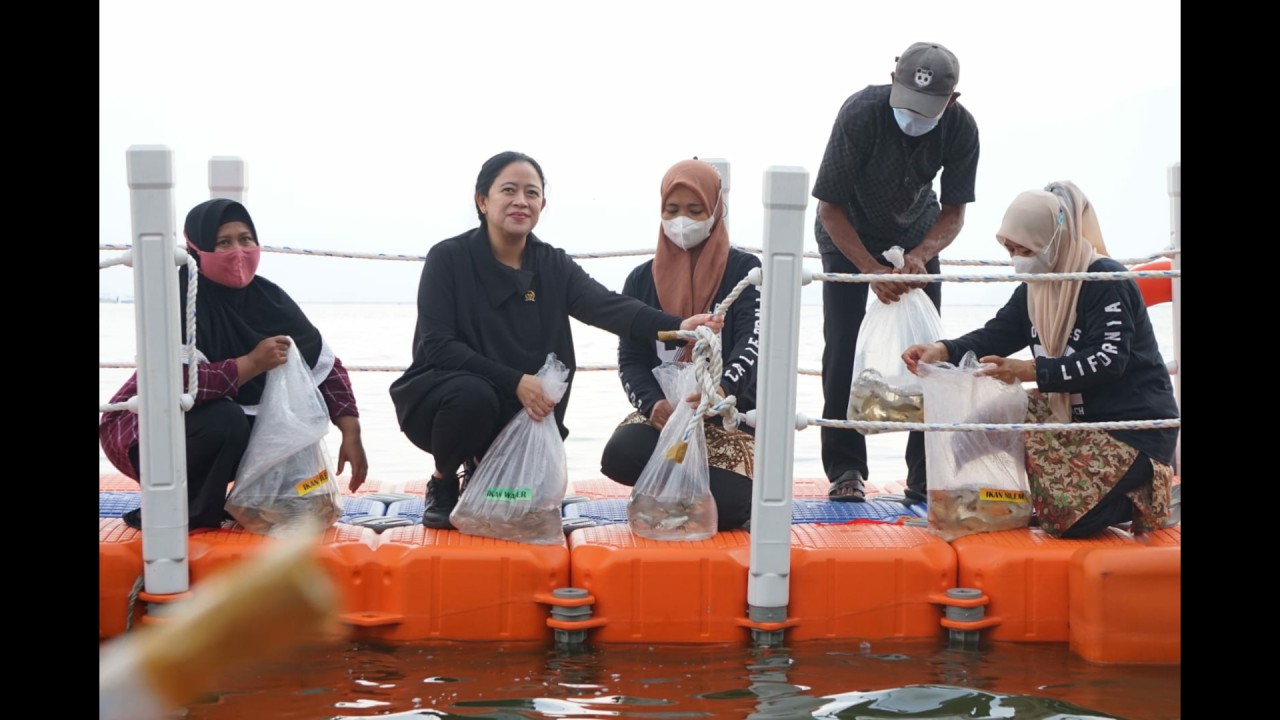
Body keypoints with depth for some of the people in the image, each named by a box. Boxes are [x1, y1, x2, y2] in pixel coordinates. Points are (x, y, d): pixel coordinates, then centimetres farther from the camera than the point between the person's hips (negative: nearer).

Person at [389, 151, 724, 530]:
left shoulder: (554, 266, -1)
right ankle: (443, 484, -5)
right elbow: (437, 345, -17)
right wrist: (514, 381, -27)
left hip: (521, 413, 3)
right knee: (474, 396, -36)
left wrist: (678, 326, -37)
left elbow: (609, 307, -18)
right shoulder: (449, 258, -10)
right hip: (445, 397, -3)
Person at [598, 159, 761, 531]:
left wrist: (723, 390, -41)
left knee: (724, 507, -28)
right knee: (619, 456, -32)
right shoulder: (642, 280, 7)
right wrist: (653, 403, -21)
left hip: (730, 414, -2)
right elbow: (630, 360, 2)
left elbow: (752, 343, -18)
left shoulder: (744, 270, -3)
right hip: (662, 411, 2)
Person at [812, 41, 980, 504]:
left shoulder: (961, 129, -25)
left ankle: (926, 476, -2)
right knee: (843, 350, -11)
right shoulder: (860, 114, -33)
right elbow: (830, 207, -25)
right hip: (848, 235, -2)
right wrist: (872, 269, -34)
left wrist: (920, 256, -34)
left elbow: (954, 212, -14)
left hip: (916, 236, 2)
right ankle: (845, 470, -1)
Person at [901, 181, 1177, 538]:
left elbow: (1108, 361, -26)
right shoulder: (1034, 289, 7)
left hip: (1134, 426, -8)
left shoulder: (1107, 281, -18)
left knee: (1069, 515, -24)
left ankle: (1138, 496, 5)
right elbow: (995, 335, 0)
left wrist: (1030, 371, -33)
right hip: (1073, 415, 9)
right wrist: (942, 350, -20)